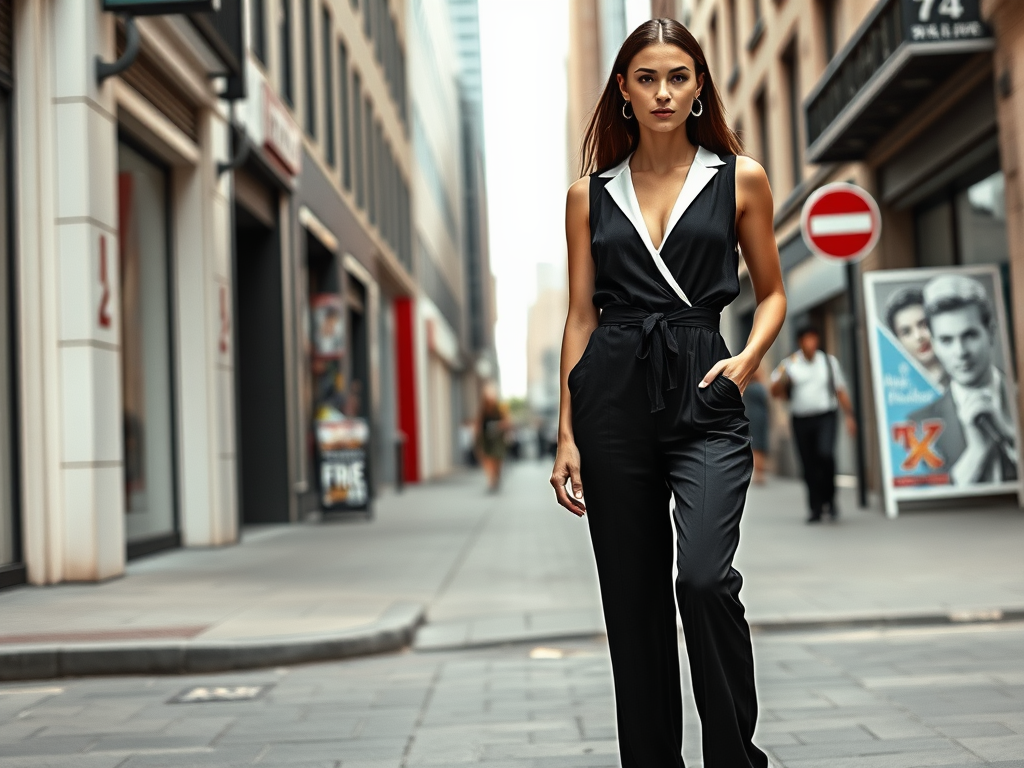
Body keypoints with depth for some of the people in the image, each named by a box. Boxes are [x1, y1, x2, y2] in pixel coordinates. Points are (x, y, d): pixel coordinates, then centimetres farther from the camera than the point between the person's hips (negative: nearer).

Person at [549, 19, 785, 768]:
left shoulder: (741, 179, 7)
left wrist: (748, 358, -8)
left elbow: (772, 292, 13)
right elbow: (581, 317, 9)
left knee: (704, 577, -20)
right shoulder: (591, 194, 10)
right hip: (614, 396, 2)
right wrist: (567, 434, 4)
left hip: (704, 396, -2)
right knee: (632, 597, 5)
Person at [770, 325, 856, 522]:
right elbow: (776, 392, -1)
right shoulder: (790, 364, 5)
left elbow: (841, 391, 13)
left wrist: (849, 416, 8)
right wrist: (783, 374, -18)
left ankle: (829, 497, -4)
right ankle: (816, 508, 12)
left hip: (825, 417, -1)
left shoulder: (829, 361, 9)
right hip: (801, 420, 1)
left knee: (825, 453, -23)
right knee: (809, 465, 2)